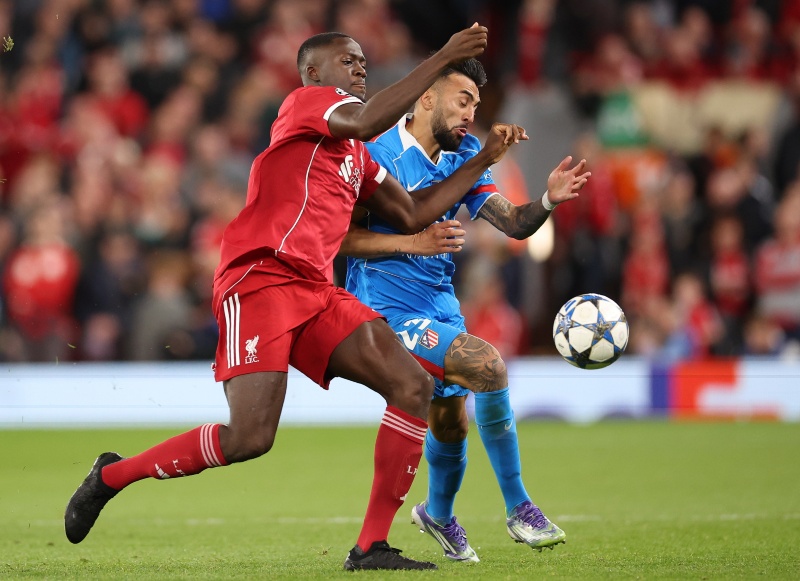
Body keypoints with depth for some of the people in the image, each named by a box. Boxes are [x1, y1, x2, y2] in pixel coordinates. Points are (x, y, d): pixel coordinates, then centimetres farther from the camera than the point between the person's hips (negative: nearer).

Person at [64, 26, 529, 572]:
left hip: (317, 292, 9)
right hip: (261, 278, -9)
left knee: (415, 386, -7)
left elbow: (412, 214, 30)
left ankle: (372, 546, -6)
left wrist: (481, 162, 27)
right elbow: (367, 120, -19)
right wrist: (442, 58, -17)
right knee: (249, 438, -20)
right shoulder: (306, 100, 2)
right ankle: (113, 474, 4)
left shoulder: (356, 157, 28)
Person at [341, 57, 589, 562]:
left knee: (452, 425, 13)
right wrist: (414, 242, -23)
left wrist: (548, 201, -17)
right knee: (487, 364, -26)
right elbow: (338, 237, -14)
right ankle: (518, 508, -16)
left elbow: (513, 224, 3)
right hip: (389, 308, -8)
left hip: (441, 306, 8)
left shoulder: (463, 158, 9)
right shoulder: (377, 155, -11)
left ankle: (438, 515, 45)